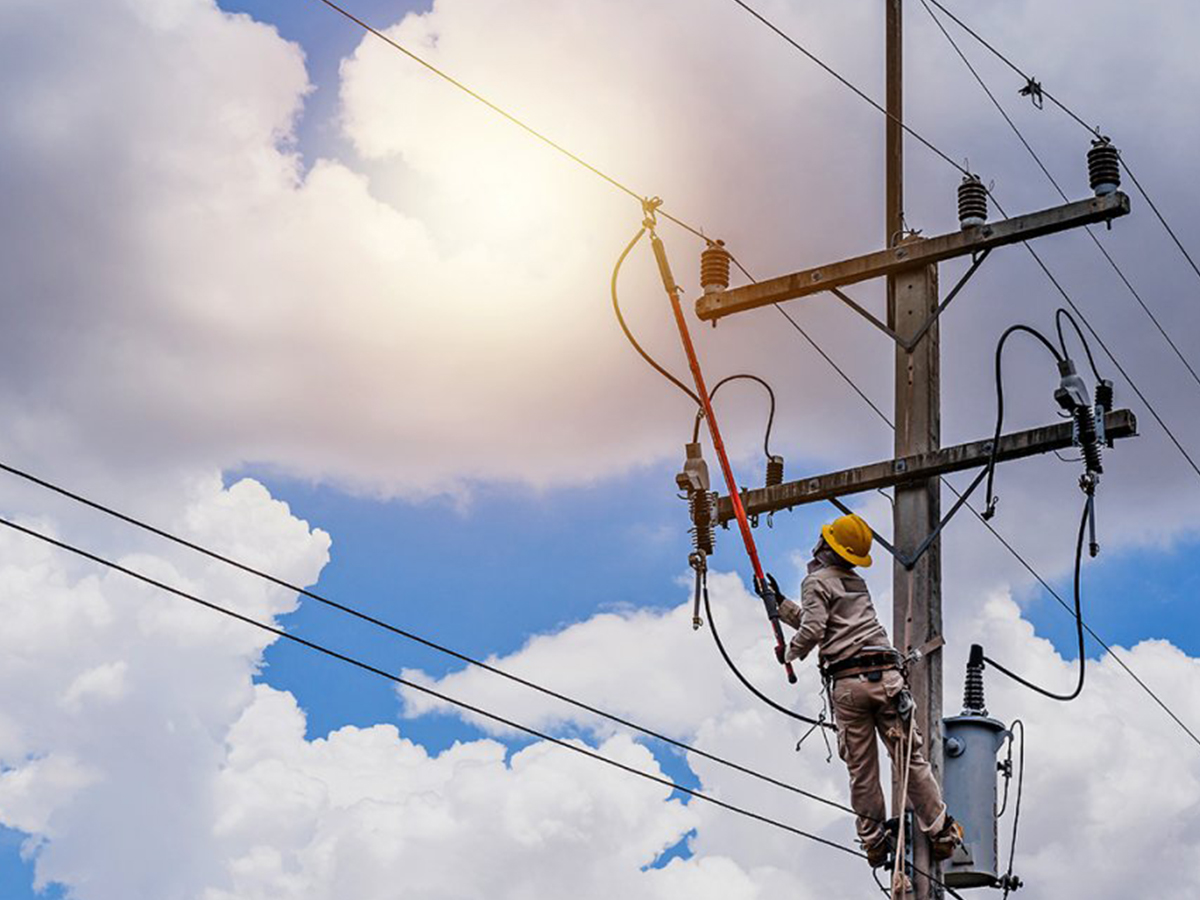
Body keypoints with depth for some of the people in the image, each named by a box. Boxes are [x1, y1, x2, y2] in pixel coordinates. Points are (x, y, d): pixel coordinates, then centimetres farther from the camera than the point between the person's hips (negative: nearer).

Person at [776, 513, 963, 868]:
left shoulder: (817, 581, 3)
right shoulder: (858, 583, 24)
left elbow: (813, 629, -12)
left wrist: (791, 652, 6)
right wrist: (781, 606, 34)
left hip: (848, 683, -4)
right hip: (887, 676, 4)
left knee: (862, 769, 3)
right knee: (911, 759, 4)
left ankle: (874, 841, 6)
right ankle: (941, 832, 2)